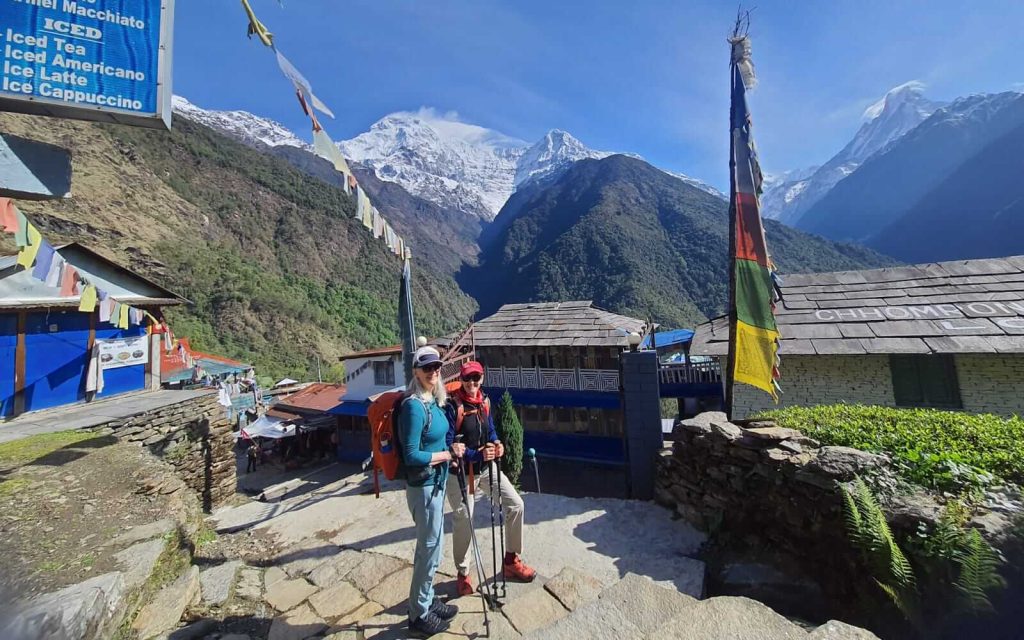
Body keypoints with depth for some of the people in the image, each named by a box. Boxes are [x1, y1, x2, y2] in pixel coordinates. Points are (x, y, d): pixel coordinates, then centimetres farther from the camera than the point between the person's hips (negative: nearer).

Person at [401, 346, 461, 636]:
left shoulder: (435, 400, 3)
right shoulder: (414, 406, -25)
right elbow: (411, 456, -25)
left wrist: (450, 449, 2)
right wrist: (448, 454, -16)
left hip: (436, 482, 9)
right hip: (423, 486, -9)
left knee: (431, 546, 23)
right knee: (430, 549, 9)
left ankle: (427, 601, 43)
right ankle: (419, 615, 31)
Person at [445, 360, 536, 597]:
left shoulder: (484, 401, -1)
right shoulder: (452, 405, -21)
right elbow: (447, 445, -22)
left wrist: (497, 444, -10)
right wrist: (477, 454, -30)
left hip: (487, 467, 6)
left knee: (515, 504, 4)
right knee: (463, 521, 5)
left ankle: (511, 560, 25)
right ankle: (463, 573, 32)